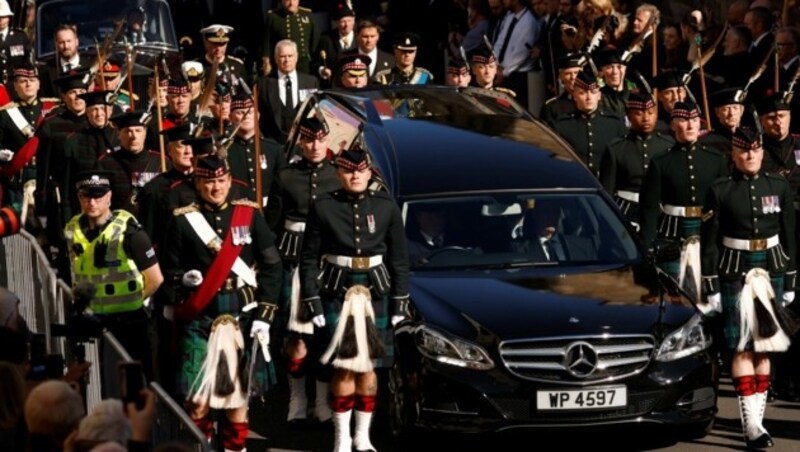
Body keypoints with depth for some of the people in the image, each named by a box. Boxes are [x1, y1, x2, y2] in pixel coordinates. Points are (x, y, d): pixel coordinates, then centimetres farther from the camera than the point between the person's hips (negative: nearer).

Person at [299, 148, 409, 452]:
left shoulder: (386, 207, 2)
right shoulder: (323, 208, -3)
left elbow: (399, 258, 7)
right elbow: (309, 259, -1)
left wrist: (400, 302, 3)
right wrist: (312, 303, -6)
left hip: (375, 293, 2)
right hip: (337, 293, -2)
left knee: (368, 366, 6)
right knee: (344, 366, -6)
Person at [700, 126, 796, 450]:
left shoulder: (779, 187, 6)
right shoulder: (719, 192, -2)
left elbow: (789, 237, 10)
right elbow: (709, 243, -2)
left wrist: (789, 283, 8)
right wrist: (712, 288, -5)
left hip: (771, 270, 3)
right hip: (735, 273, -3)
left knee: (764, 347, 5)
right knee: (742, 348, -7)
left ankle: (756, 420, 10)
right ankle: (752, 425, -10)